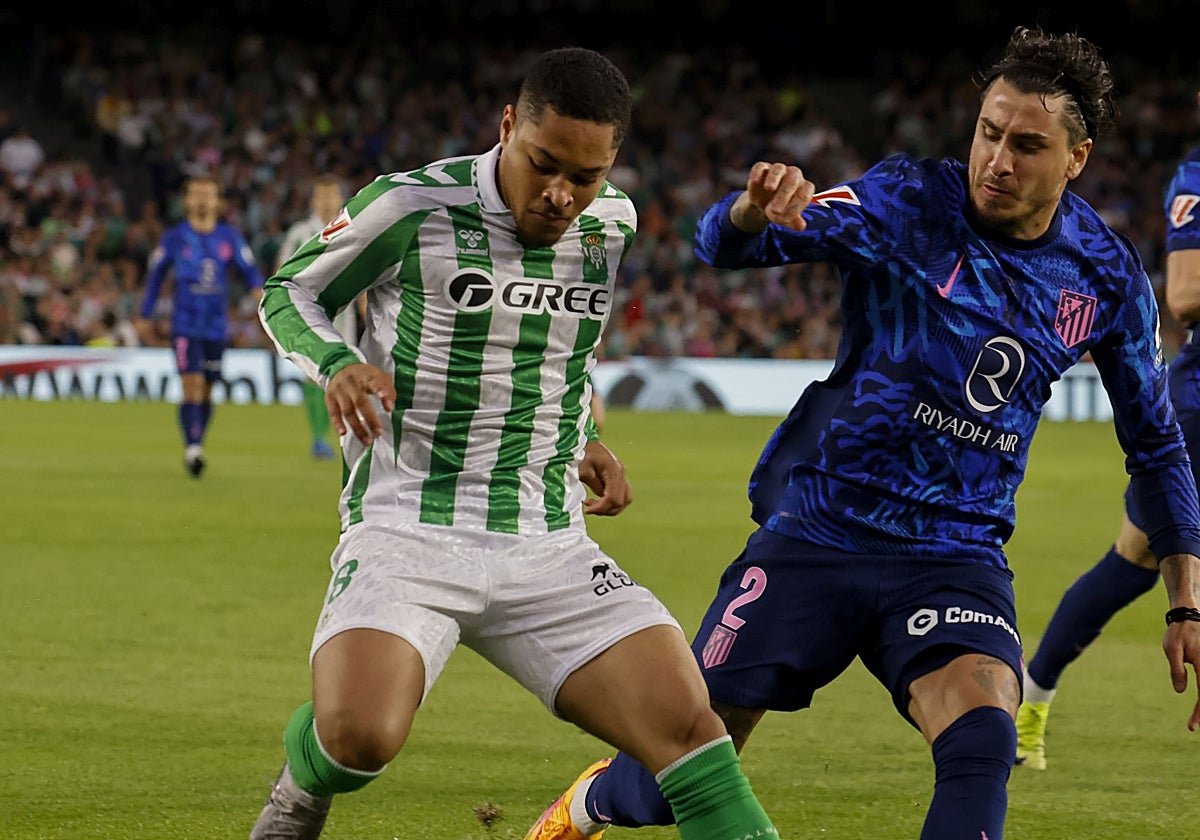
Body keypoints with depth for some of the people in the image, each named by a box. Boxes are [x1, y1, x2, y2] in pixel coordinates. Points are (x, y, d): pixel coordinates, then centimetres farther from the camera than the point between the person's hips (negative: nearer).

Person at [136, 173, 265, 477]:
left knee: (206, 391, 9)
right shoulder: (174, 237, 0)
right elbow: (155, 275, 9)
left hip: (216, 326, 3)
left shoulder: (230, 236, 5)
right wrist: (145, 318, 12)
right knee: (192, 385, -17)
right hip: (185, 324, -3)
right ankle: (192, 449, -22)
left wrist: (259, 289, -19)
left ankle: (196, 450, 21)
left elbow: (248, 269, 4)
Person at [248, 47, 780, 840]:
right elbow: (289, 293, 4)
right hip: (408, 531, -4)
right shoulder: (411, 209, -10)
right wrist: (338, 363, -16)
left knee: (690, 724, -14)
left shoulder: (612, 224, 6)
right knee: (359, 736, -28)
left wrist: (586, 442, 12)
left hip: (548, 549, 4)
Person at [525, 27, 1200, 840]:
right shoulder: (911, 201, -10)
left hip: (958, 558, 1)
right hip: (819, 526, -1)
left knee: (983, 742, -29)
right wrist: (754, 209, -44)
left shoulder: (1108, 277, -1)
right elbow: (723, 245, -20)